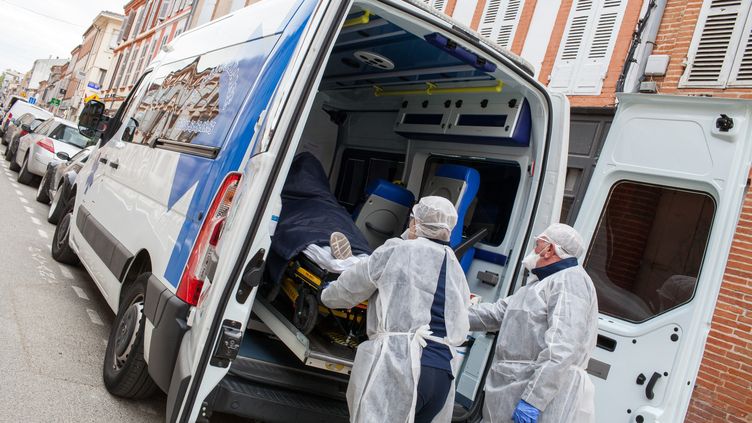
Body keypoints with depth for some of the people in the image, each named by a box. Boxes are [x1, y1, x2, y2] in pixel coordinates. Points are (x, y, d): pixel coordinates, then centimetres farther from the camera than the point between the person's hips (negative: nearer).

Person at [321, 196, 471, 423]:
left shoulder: (397, 251, 2)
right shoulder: (457, 270, 18)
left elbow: (346, 291, 9)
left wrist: (328, 295, 32)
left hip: (399, 364, -6)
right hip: (444, 373, 6)